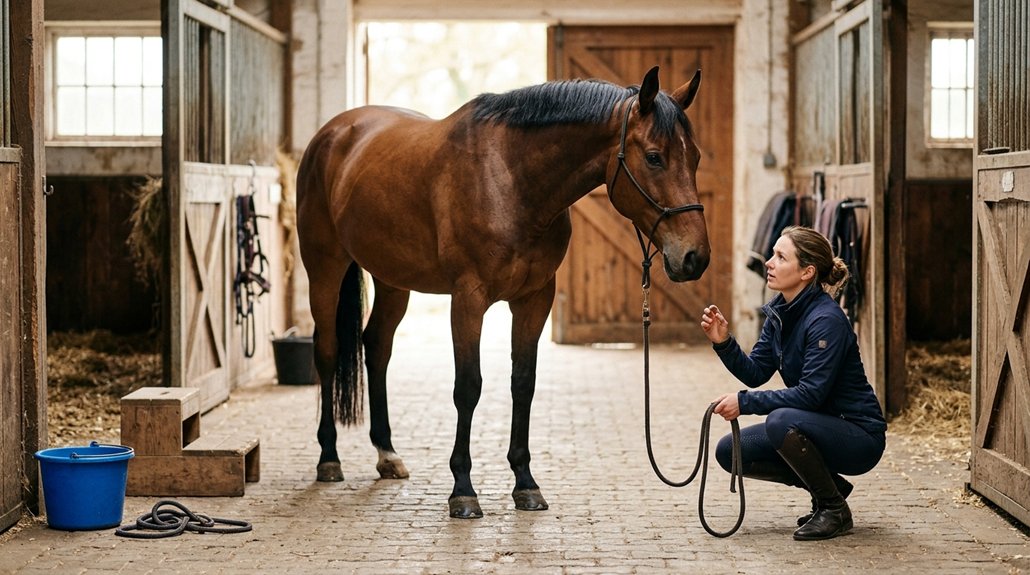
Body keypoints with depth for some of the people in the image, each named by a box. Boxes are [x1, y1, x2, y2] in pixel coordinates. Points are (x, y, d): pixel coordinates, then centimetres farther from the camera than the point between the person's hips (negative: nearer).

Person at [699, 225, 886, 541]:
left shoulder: (827, 320, -24)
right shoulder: (779, 312, 3)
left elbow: (811, 393, -28)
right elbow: (755, 372, 3)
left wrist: (745, 402, -26)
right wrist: (723, 343, -14)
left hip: (859, 435, -9)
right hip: (817, 427, 9)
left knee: (781, 421, -35)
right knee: (730, 451, 0)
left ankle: (835, 510, -12)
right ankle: (829, 485, 12)